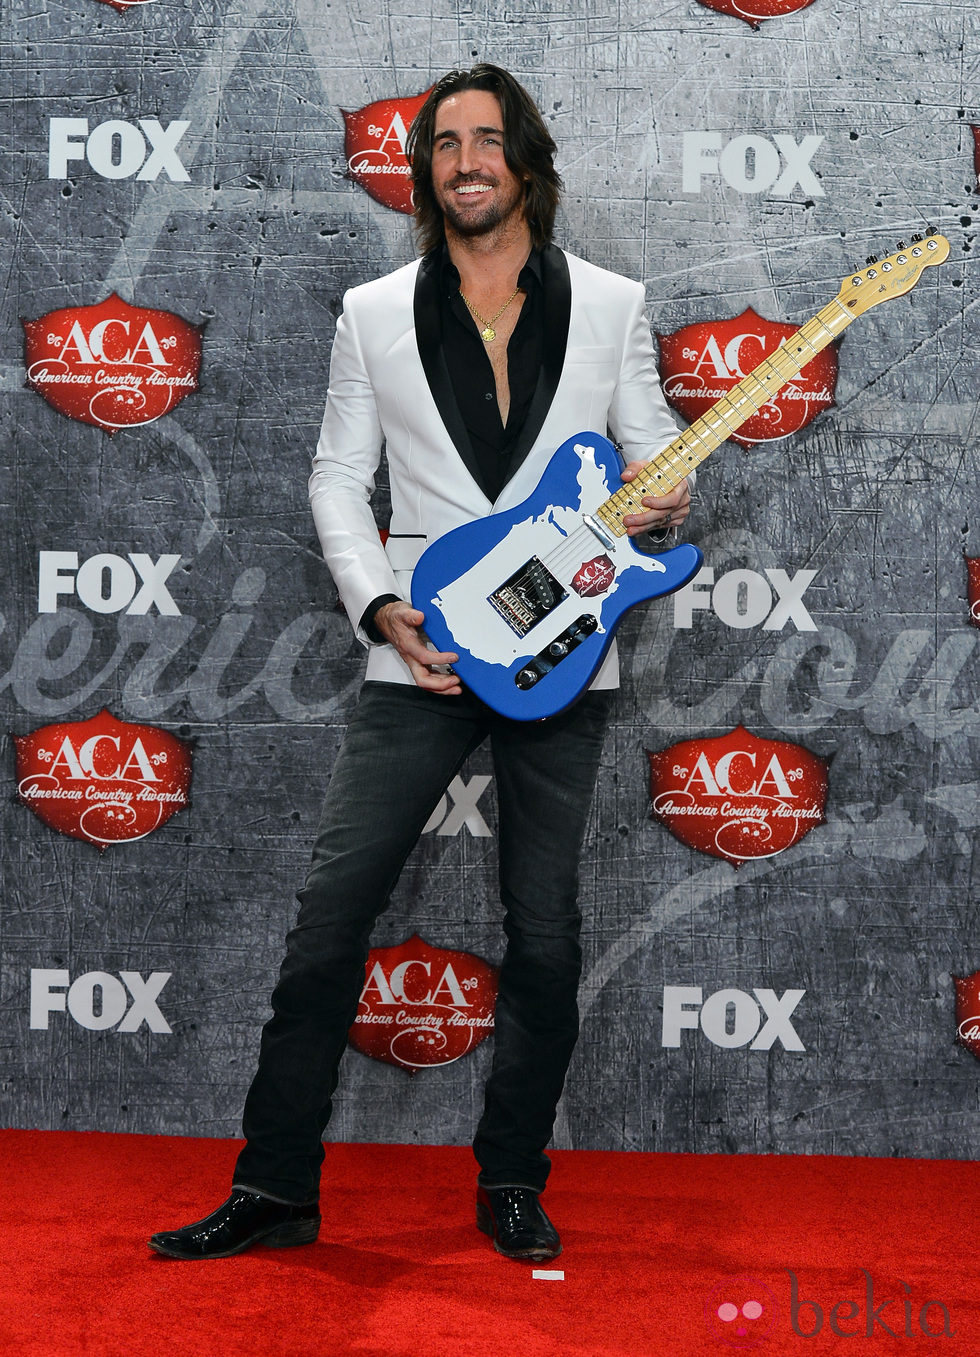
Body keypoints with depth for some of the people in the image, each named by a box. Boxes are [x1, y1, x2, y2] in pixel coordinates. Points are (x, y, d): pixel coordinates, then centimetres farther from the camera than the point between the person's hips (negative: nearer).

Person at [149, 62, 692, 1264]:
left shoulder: (609, 304, 7)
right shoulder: (375, 312, 8)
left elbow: (655, 452, 11)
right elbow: (336, 476, 7)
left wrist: (663, 498, -13)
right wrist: (381, 607, -7)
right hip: (420, 652, 0)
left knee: (544, 938, 5)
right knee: (329, 917, -4)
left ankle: (511, 1184, 22)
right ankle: (275, 1186, 8)